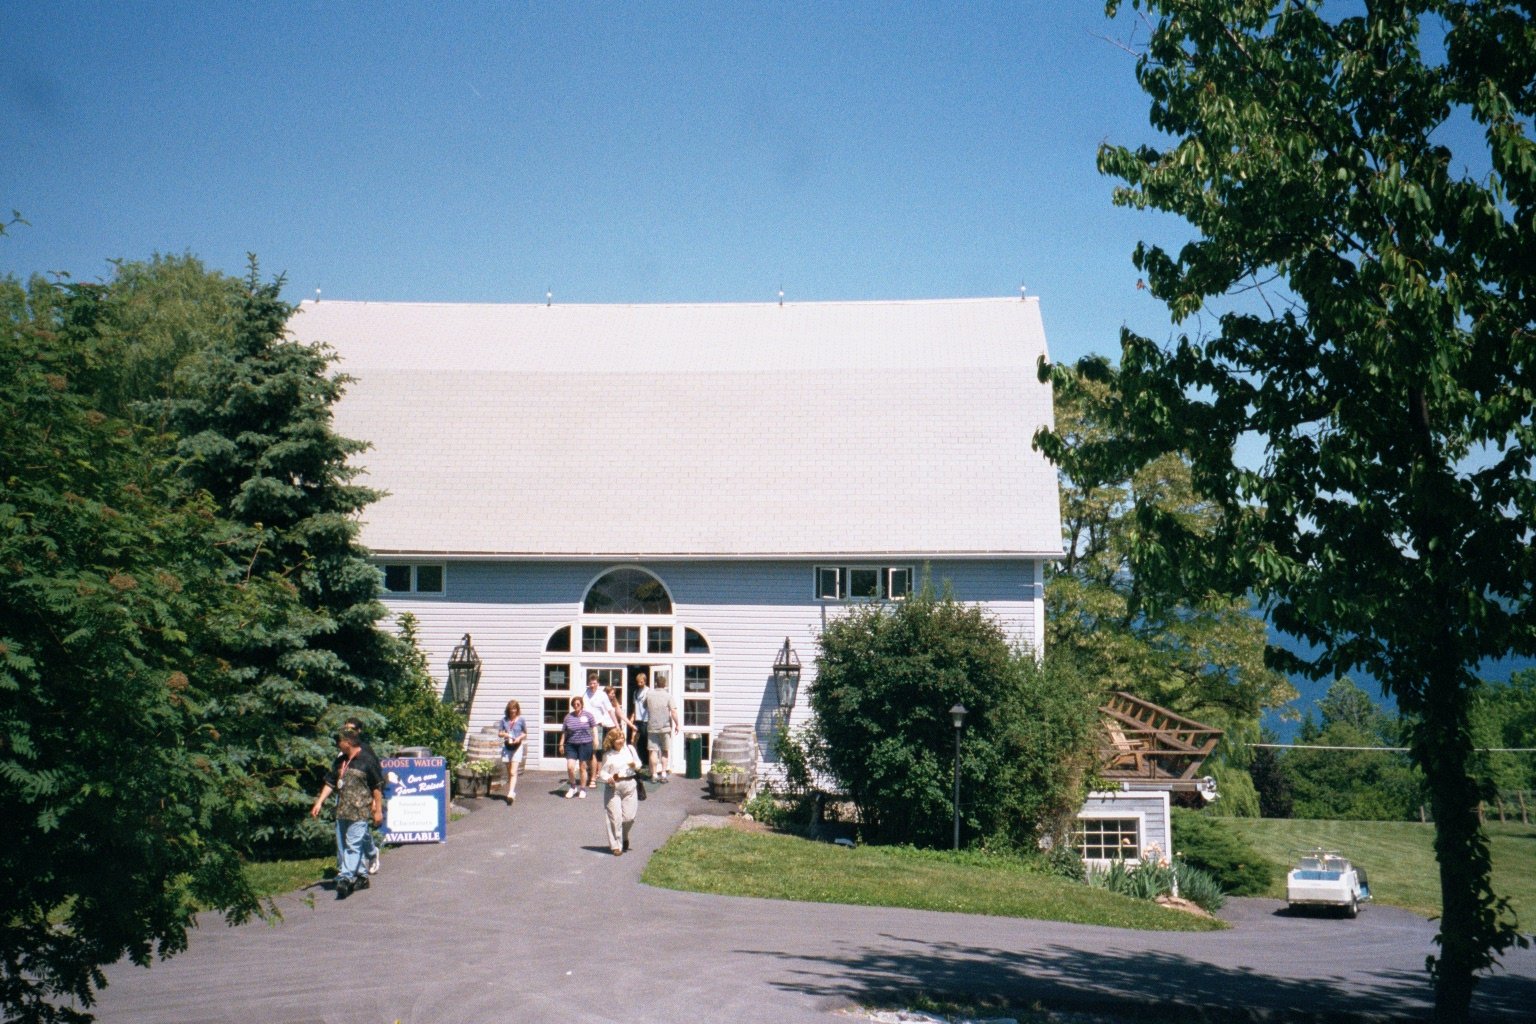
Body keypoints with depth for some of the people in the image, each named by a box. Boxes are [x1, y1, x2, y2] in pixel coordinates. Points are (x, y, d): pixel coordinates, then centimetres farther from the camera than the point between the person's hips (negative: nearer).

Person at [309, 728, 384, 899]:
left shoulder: (367, 760, -8)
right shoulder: (340, 760, 14)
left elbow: (377, 787, -7)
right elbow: (330, 783, 18)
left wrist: (378, 810, -8)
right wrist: (319, 803, 10)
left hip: (360, 811, -8)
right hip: (342, 811, 8)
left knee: (353, 845, -13)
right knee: (342, 846, 11)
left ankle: (345, 878, -19)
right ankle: (361, 876, 21)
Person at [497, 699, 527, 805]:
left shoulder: (521, 720, -2)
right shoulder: (504, 720, 5)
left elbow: (525, 733, 8)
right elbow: (499, 733, 11)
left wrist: (519, 738, -12)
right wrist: (505, 734, -11)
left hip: (517, 747, -4)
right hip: (507, 747, 4)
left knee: (513, 772, -14)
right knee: (509, 773, 11)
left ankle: (511, 794, -24)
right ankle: (513, 793, 23)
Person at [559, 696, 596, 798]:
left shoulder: (587, 715, 1)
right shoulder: (568, 717, 5)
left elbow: (594, 727, 8)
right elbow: (564, 732, 10)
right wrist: (561, 744, 9)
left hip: (585, 744, -1)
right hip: (571, 745, 1)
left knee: (582, 767, 6)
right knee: (570, 767, -9)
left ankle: (582, 790, 19)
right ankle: (572, 787, 14)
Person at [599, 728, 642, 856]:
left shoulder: (629, 749, 8)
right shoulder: (608, 755, 2)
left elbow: (639, 764, 17)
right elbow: (603, 772, 2)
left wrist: (634, 765, -5)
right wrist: (608, 778, -19)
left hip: (629, 785, 2)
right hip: (613, 787, -2)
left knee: (629, 817, 1)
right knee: (615, 817, -5)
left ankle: (624, 837, 31)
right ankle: (616, 846, 3)